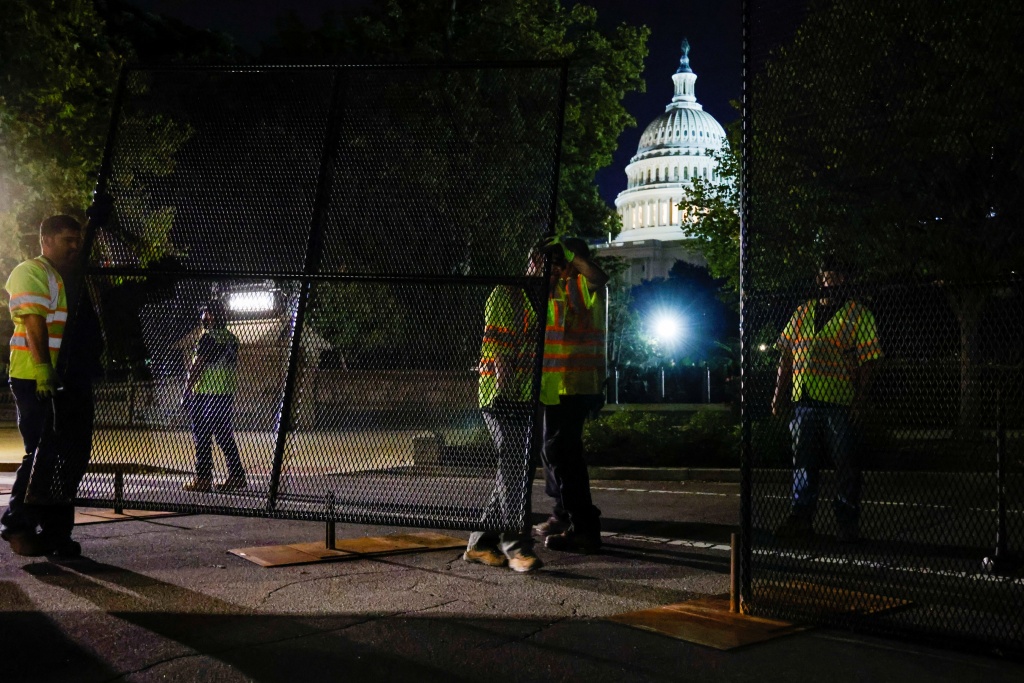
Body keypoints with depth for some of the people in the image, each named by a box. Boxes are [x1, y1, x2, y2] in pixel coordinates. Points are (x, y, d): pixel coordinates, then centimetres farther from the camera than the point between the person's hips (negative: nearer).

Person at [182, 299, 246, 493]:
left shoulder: (207, 337, -11)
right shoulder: (231, 338, 12)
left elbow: (197, 366, -14)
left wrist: (187, 390, -9)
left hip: (204, 393, -8)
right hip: (226, 395, 8)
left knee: (202, 438, -3)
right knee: (226, 437, 11)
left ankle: (203, 479, -2)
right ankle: (237, 475, 11)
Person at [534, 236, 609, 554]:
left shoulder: (583, 284, -9)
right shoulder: (557, 288, 20)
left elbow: (600, 276, -32)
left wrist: (566, 249, -23)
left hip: (575, 384, -11)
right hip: (557, 384, 11)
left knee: (561, 451, -15)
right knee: (554, 449, 19)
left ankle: (585, 529, -13)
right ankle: (564, 516, 33)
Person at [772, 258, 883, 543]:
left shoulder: (857, 314, 5)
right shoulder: (802, 313, 17)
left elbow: (867, 360, -1)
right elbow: (786, 356, 17)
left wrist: (861, 398, -11)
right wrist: (780, 393, 11)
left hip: (840, 402, -4)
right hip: (804, 400, 4)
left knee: (845, 464, 0)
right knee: (803, 462, 7)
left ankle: (848, 523, 8)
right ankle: (801, 519, 15)